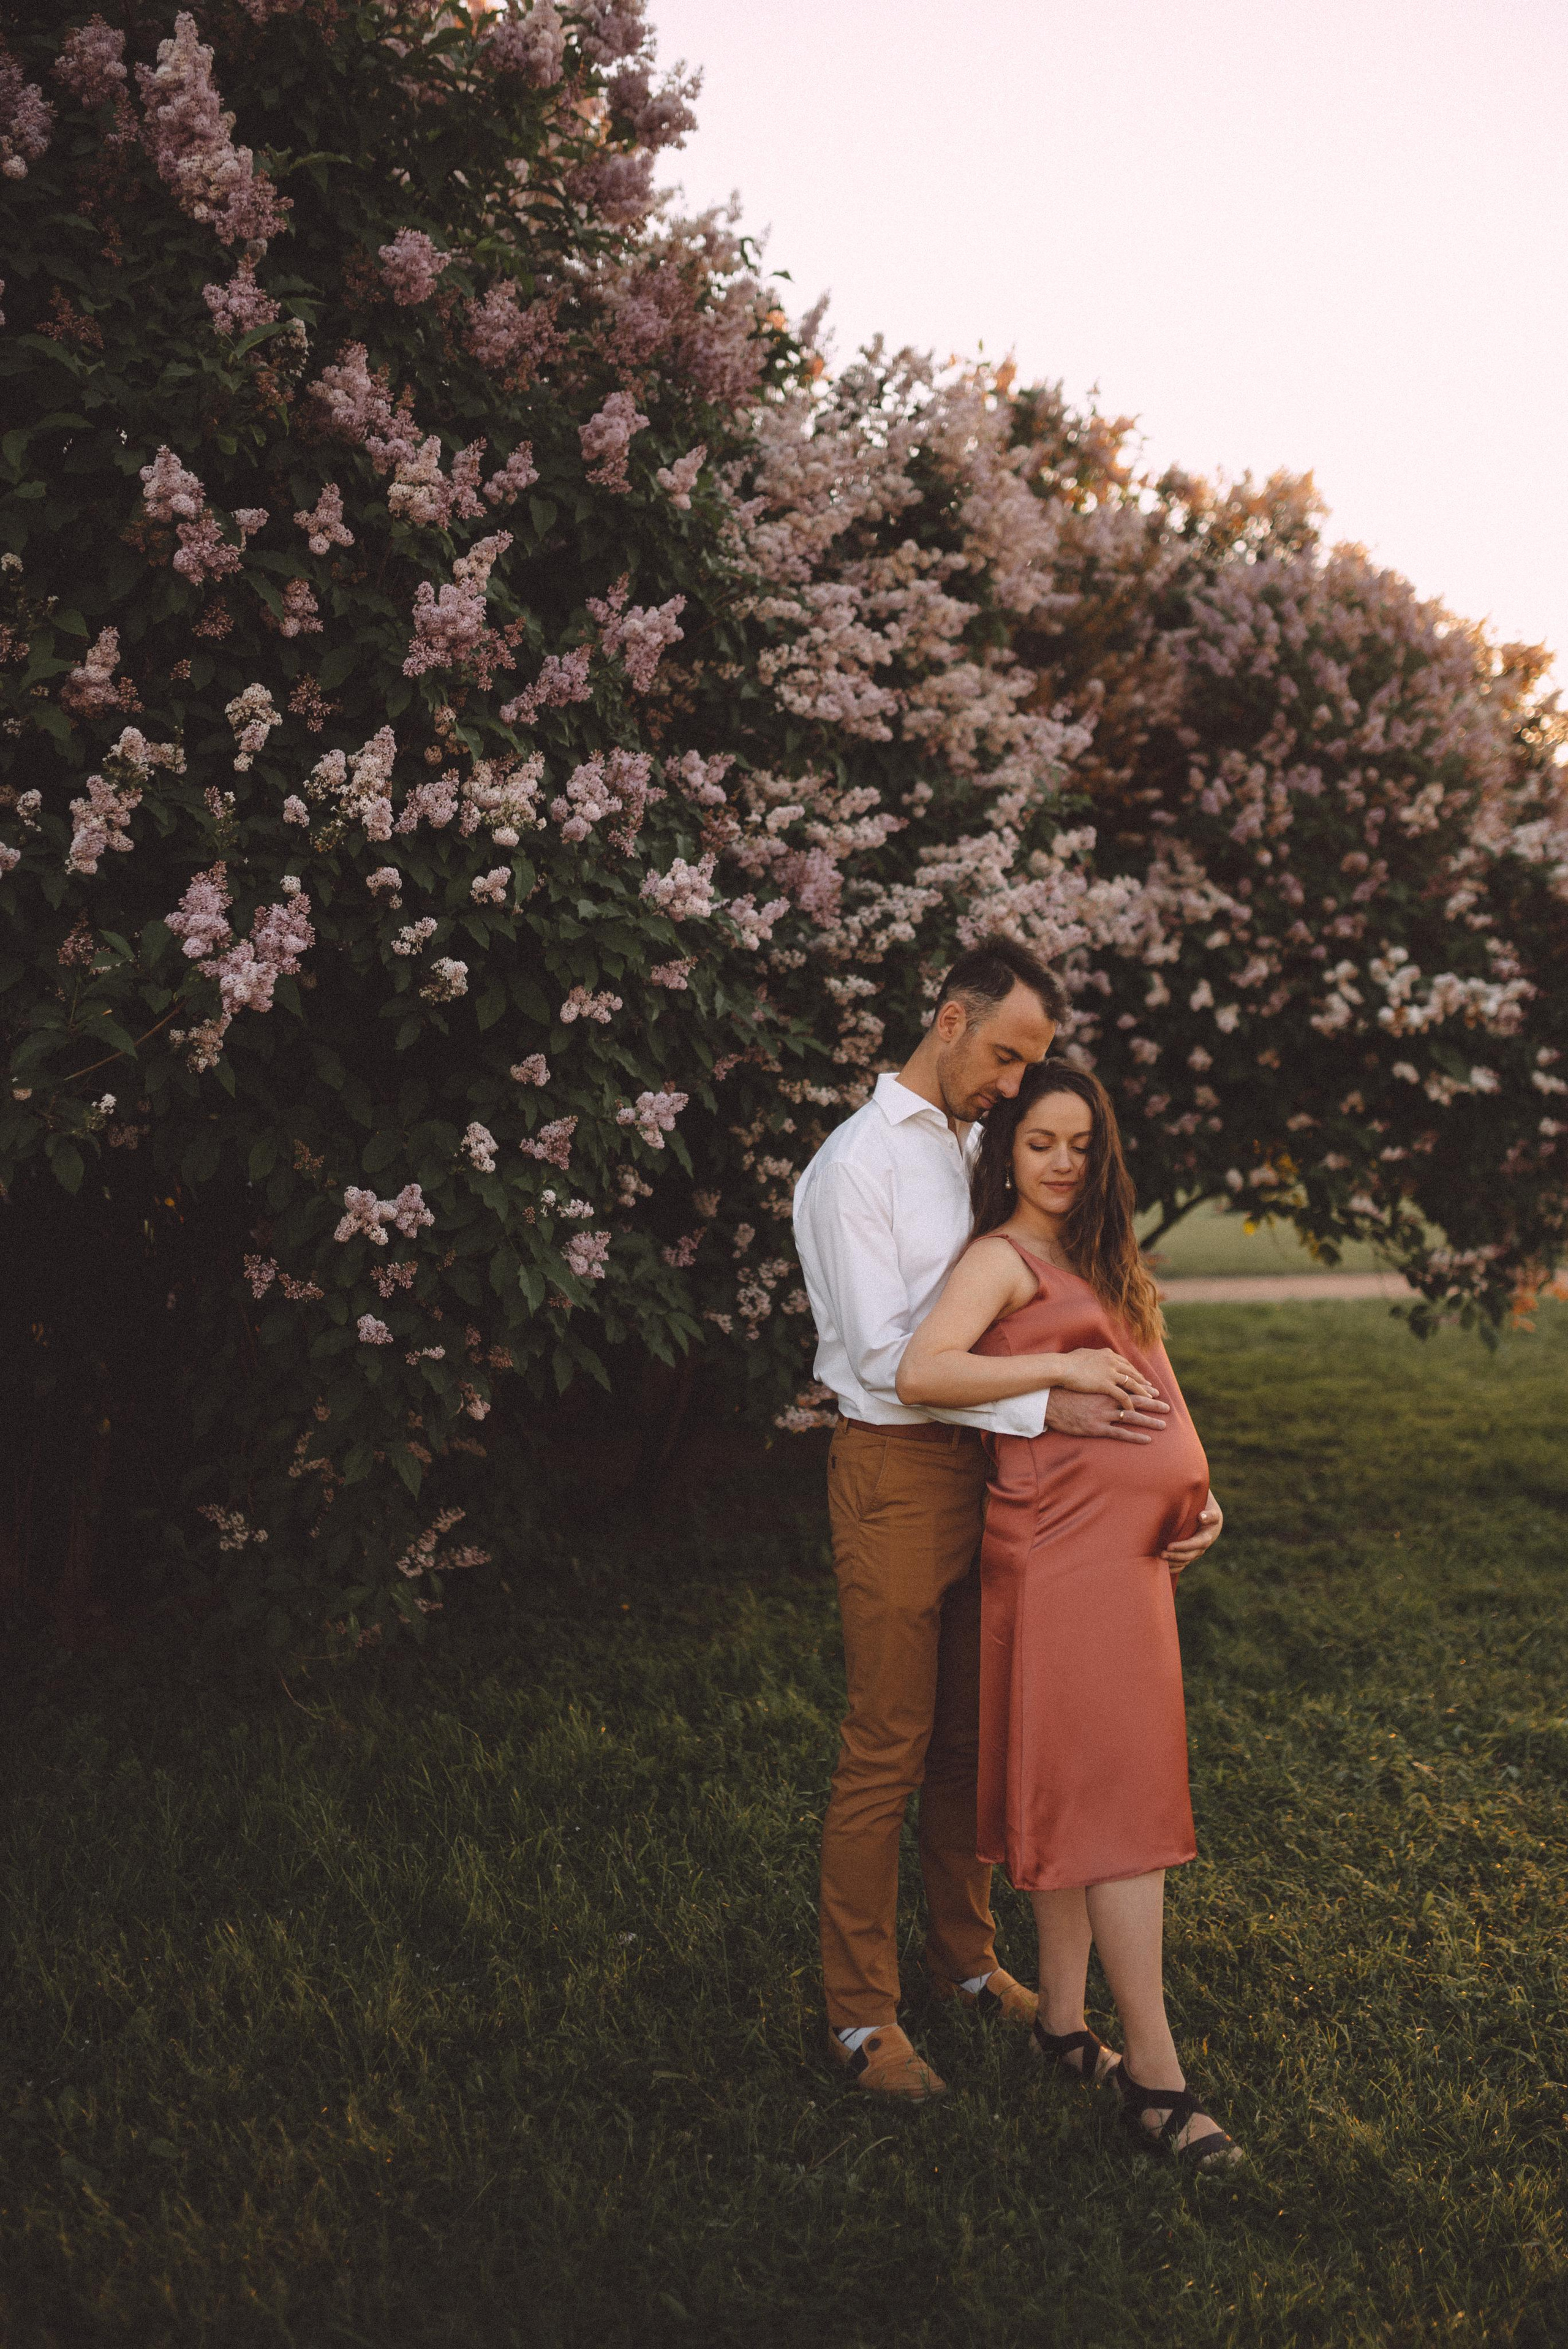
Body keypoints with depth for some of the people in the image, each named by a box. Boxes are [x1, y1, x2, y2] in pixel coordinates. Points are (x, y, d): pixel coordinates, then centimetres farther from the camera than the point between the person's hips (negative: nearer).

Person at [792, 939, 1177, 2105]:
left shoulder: (976, 1148, 14)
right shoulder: (857, 1165, -12)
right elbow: (888, 1357, -18)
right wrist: (1046, 1407, -22)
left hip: (985, 1459, 8)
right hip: (897, 1469, -8)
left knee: (970, 1731, 15)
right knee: (889, 1744, -3)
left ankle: (966, 1955, 29)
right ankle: (861, 2009, 7)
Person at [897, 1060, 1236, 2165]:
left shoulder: (1102, 1258, 21)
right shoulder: (1006, 1256, -4)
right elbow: (922, 1372, -19)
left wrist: (1198, 1494, 10)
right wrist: (1063, 1367, -16)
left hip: (1134, 1540, 8)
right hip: (1066, 1542, -8)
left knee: (1073, 1787, 12)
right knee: (1115, 1792, -10)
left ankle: (1064, 2019, 20)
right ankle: (1155, 2072, -8)